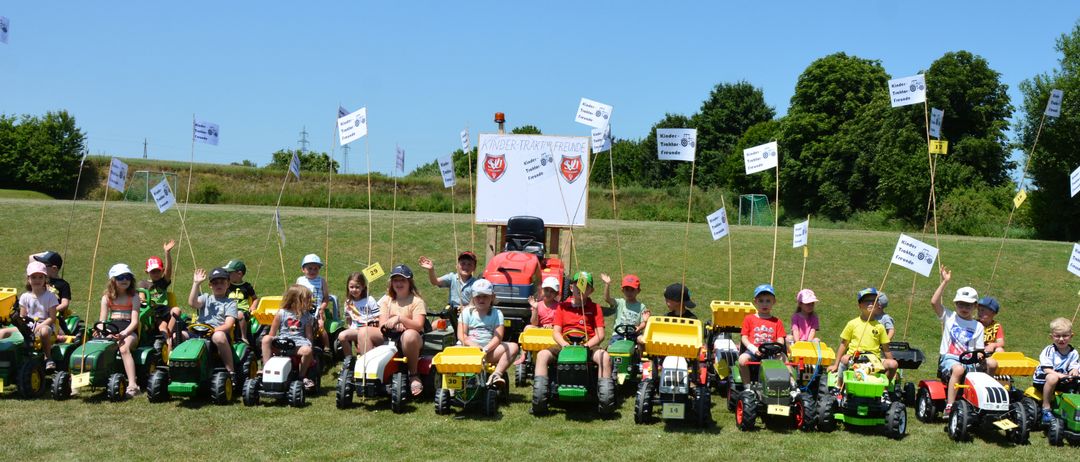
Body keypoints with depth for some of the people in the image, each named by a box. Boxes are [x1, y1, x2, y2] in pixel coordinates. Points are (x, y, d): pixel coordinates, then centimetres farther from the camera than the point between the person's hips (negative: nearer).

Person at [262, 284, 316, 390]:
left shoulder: (306, 316, 11)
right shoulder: (281, 313, 4)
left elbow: (308, 335, 11)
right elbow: (272, 334, 7)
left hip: (298, 344, 0)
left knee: (307, 350, -33)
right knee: (266, 339, -28)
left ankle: (302, 376, -11)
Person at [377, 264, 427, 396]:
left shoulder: (417, 301, 0)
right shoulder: (387, 300, 14)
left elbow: (418, 325, -16)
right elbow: (382, 325, 2)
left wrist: (399, 318, -31)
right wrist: (393, 325, -21)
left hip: (412, 341, -4)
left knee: (409, 335, -41)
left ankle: (413, 375, -23)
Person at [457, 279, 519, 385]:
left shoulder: (496, 314, 11)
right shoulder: (467, 312, 10)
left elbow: (498, 337, -2)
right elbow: (461, 335, -1)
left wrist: (485, 349, -19)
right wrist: (475, 346, -18)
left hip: (489, 351, 2)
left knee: (513, 347, -22)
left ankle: (496, 375, -34)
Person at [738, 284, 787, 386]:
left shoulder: (777, 322, 17)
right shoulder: (749, 319, 13)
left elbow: (780, 340, 8)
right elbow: (744, 337, 7)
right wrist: (752, 347, -13)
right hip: (753, 351, -1)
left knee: (784, 357, -27)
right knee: (743, 358, -30)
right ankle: (747, 386, -21)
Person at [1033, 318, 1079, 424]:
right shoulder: (1048, 351, -12)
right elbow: (1047, 369, -21)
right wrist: (1060, 375, -37)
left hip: (1062, 381, 5)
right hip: (1042, 380, -5)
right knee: (1052, 378, -38)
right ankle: (1046, 408, -28)